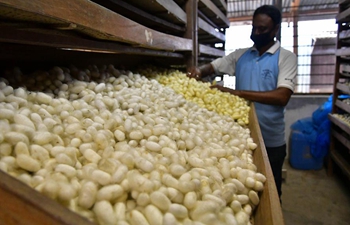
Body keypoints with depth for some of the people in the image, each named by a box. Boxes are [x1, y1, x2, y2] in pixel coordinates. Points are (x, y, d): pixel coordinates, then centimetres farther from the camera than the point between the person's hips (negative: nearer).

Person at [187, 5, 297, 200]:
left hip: (271, 140, -3)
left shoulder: (286, 58, -7)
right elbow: (212, 66, 10)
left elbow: (282, 96, -20)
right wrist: (199, 71, -15)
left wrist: (236, 92, -26)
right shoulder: (240, 55, 6)